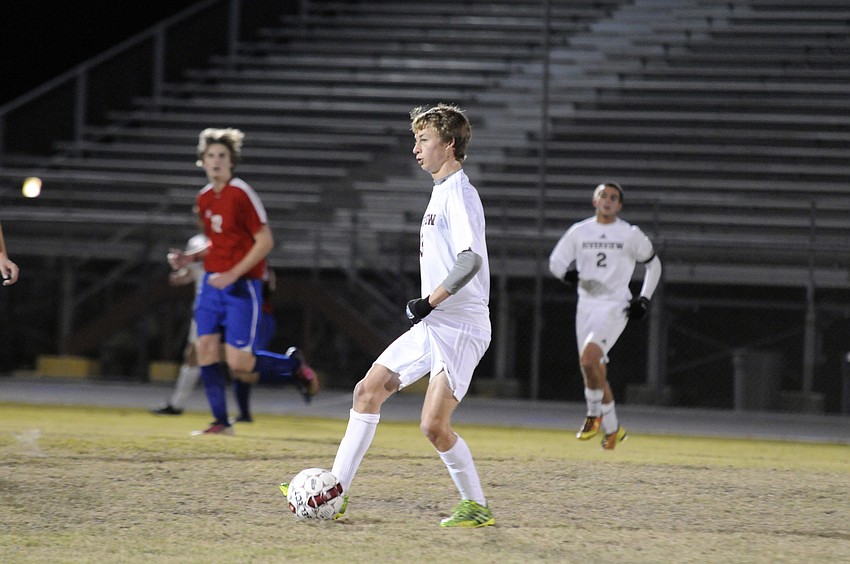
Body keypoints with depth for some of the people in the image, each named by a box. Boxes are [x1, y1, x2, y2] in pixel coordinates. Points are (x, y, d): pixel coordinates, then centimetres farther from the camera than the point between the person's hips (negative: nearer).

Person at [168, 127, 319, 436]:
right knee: (206, 349, -4)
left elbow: (265, 241, -14)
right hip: (212, 282, 7)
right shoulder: (204, 198, 11)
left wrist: (233, 274, -19)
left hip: (241, 286, -7)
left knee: (240, 367, -9)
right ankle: (221, 422, 6)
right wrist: (189, 258, 6)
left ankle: (294, 364, 18)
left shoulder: (242, 194, -12)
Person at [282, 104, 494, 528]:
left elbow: (471, 260, -26)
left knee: (434, 425, -16)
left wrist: (429, 302, -24)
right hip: (432, 326, 10)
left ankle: (476, 506, 1)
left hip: (460, 327, -10)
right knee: (368, 390, 7)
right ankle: (337, 491, 10)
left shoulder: (459, 193, -14)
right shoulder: (441, 192, 16)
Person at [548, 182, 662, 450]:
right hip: (587, 304, 4)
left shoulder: (630, 234, 1)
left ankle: (594, 414, -4)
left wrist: (644, 299, 4)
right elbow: (555, 260, 8)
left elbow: (653, 264, 13)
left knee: (588, 359, -23)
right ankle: (613, 428, 23)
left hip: (615, 307, -4)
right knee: (596, 372, 8)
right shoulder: (579, 232, 6)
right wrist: (567, 272, -15)